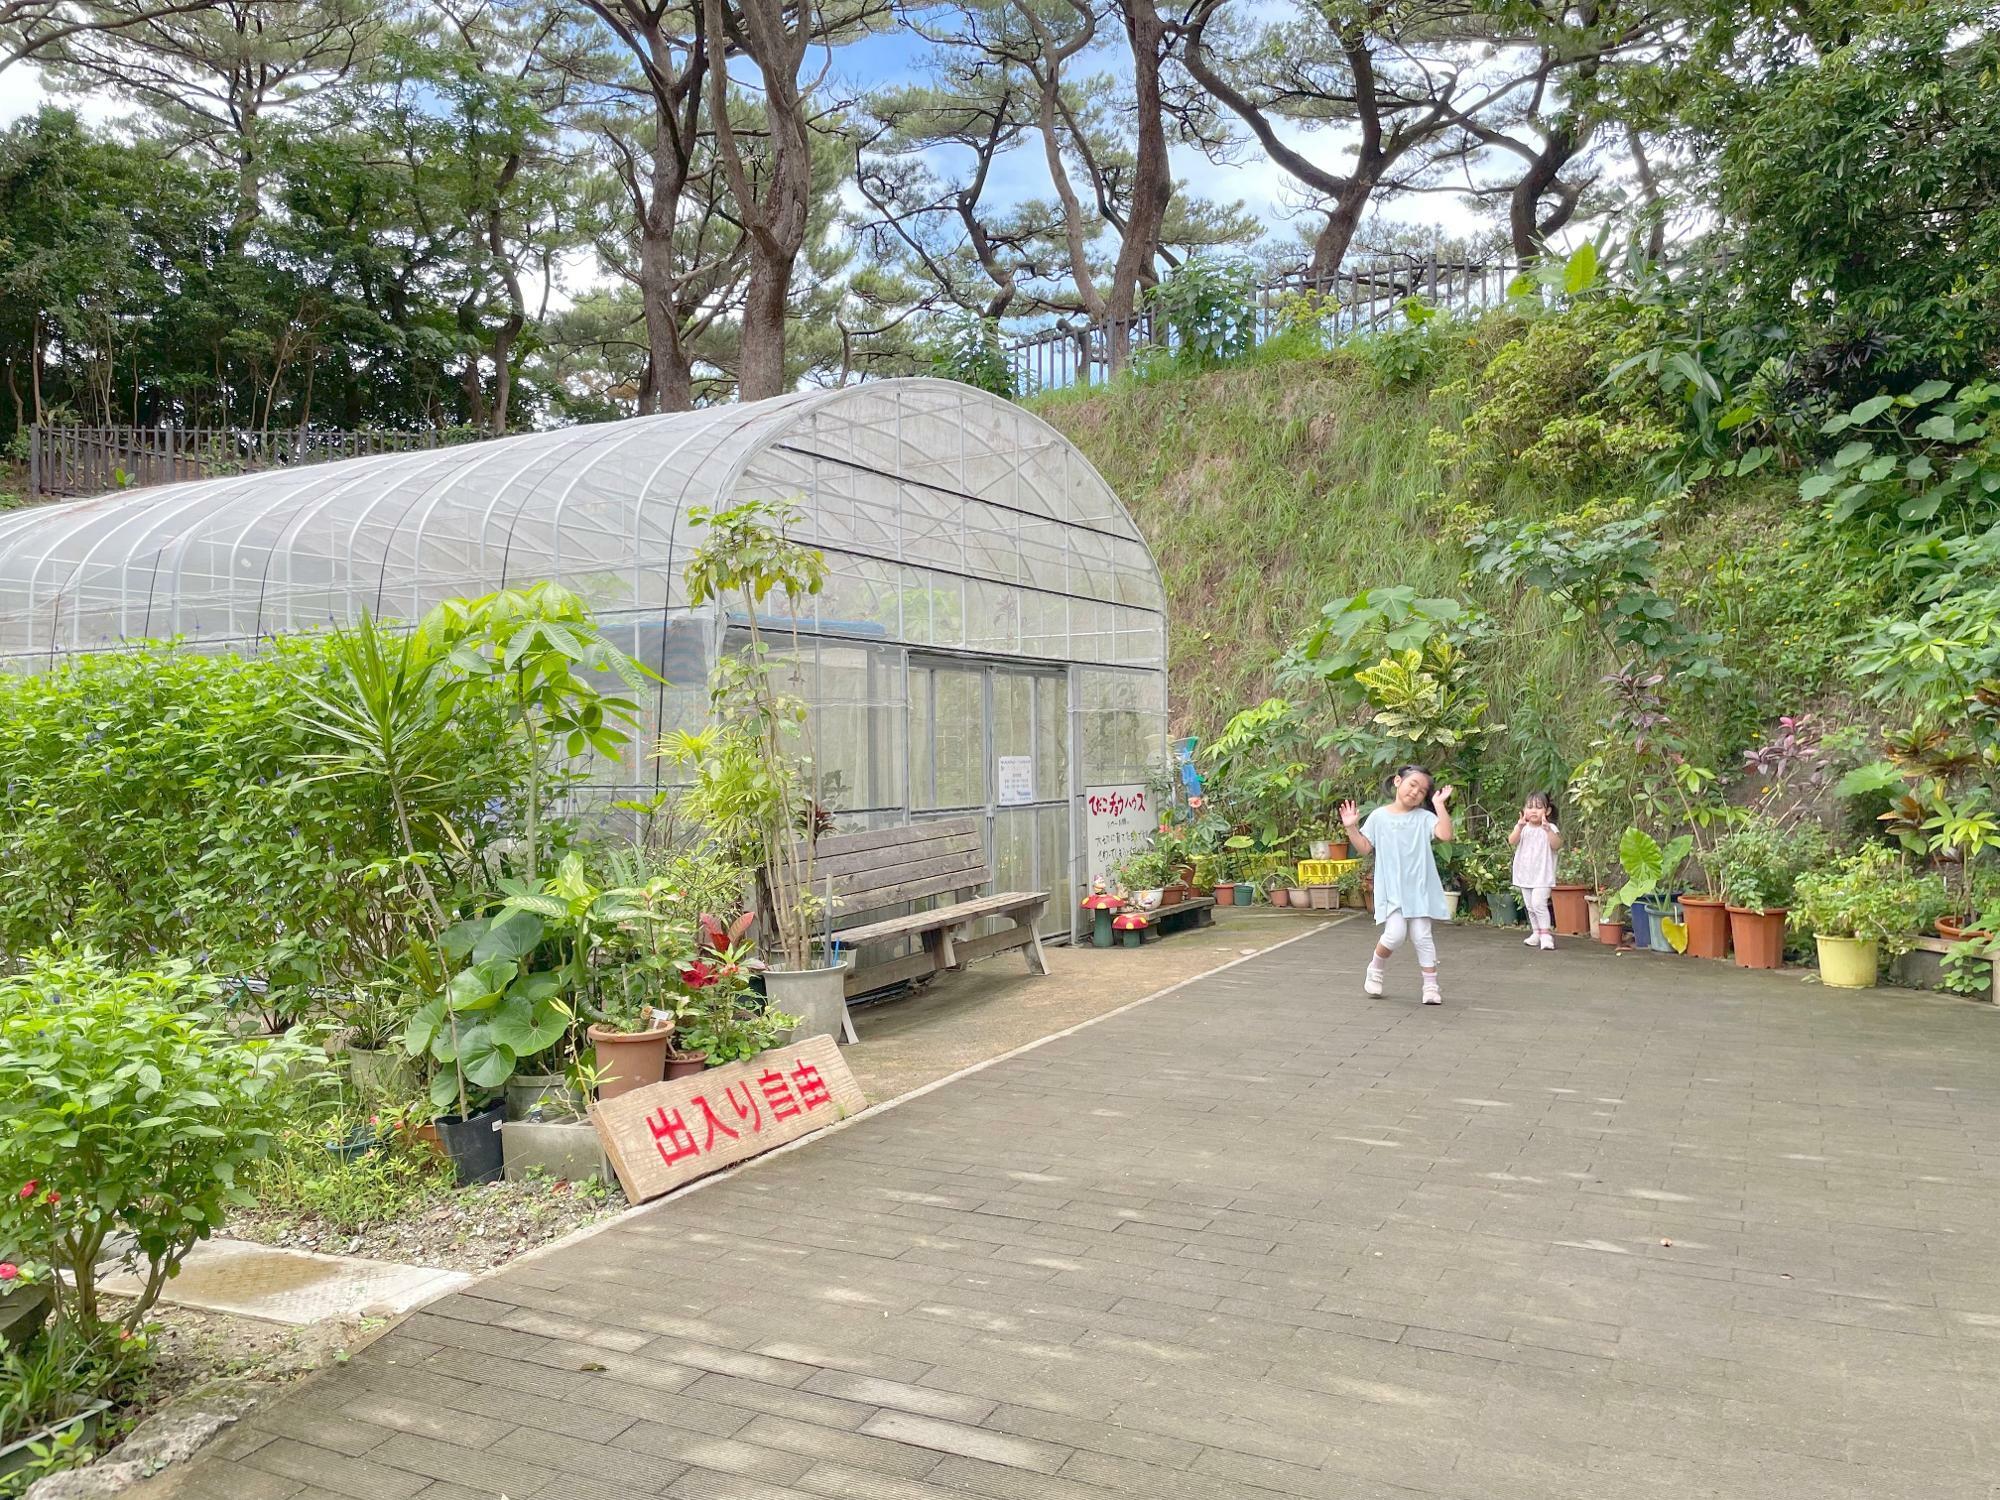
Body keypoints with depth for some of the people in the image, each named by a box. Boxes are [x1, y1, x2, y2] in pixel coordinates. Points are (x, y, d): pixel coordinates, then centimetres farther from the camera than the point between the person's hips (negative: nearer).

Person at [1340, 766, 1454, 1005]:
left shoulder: (1424, 817, 1)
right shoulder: (1379, 817, 3)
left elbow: (1445, 834, -16)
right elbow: (1364, 848, 5)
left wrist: (1440, 805, -14)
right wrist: (1351, 828, -8)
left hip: (1419, 889, 1)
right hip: (1391, 889, -1)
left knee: (1422, 936, 0)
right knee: (1395, 934, -14)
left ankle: (1431, 986, 10)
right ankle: (1375, 968, 15)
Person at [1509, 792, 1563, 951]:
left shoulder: (1550, 828, -4)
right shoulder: (1523, 828, 4)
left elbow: (1557, 845, -20)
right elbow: (1512, 841, -13)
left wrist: (1548, 830, -33)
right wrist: (1519, 827, -30)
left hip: (1542, 874, -5)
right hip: (1525, 874, 5)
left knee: (1538, 903, -19)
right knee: (1530, 906, 12)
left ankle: (1546, 934, -12)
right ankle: (1536, 932, 25)